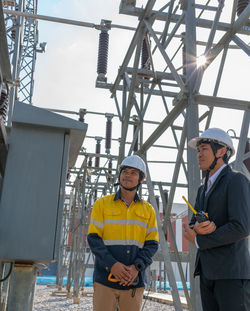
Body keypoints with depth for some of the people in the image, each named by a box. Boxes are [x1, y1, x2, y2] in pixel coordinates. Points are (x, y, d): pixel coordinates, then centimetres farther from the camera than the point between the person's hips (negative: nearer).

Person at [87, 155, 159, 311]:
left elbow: (152, 244, 5)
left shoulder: (148, 210, 9)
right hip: (106, 279, -1)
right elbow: (93, 239, -2)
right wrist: (112, 265, -15)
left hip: (134, 281, 2)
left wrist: (136, 267, -12)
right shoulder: (102, 204, 4)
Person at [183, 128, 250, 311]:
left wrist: (198, 240, -8)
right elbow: (191, 228, 14)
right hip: (207, 272, 8)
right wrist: (197, 228, -12)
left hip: (232, 273, -7)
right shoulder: (204, 189, 18)